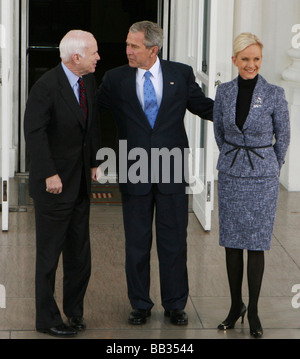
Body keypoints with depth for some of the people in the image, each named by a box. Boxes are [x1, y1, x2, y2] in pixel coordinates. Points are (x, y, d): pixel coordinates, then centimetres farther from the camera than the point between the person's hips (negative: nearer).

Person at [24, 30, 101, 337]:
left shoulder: (89, 81, 6)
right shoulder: (46, 87, -18)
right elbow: (34, 132, -19)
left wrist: (93, 162, 13)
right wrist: (49, 174, -20)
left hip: (81, 182, 7)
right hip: (54, 184, -7)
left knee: (79, 251, 13)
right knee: (49, 253, 2)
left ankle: (74, 309, 29)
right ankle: (47, 319, 13)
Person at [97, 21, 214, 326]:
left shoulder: (181, 74, 2)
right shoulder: (116, 79, 2)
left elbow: (204, 106, 9)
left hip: (172, 174, 0)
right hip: (134, 174, 0)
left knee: (173, 241, 7)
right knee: (136, 243, 9)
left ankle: (175, 304, 21)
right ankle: (140, 305, 23)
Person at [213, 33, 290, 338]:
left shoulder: (274, 95, -9)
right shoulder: (224, 92, -1)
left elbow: (282, 136, 3)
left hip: (262, 177, -3)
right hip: (230, 175, 3)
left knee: (256, 244, 2)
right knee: (231, 242, 8)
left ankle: (253, 311, 13)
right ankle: (235, 306, 22)